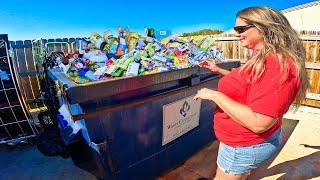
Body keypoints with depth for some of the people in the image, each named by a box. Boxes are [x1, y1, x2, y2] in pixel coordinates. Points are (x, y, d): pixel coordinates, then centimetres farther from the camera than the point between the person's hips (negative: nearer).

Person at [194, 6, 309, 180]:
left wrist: (215, 95, -30)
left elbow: (258, 123, -35)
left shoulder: (277, 65, -31)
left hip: (246, 146, -9)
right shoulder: (263, 58, 3)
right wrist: (219, 70, 12)